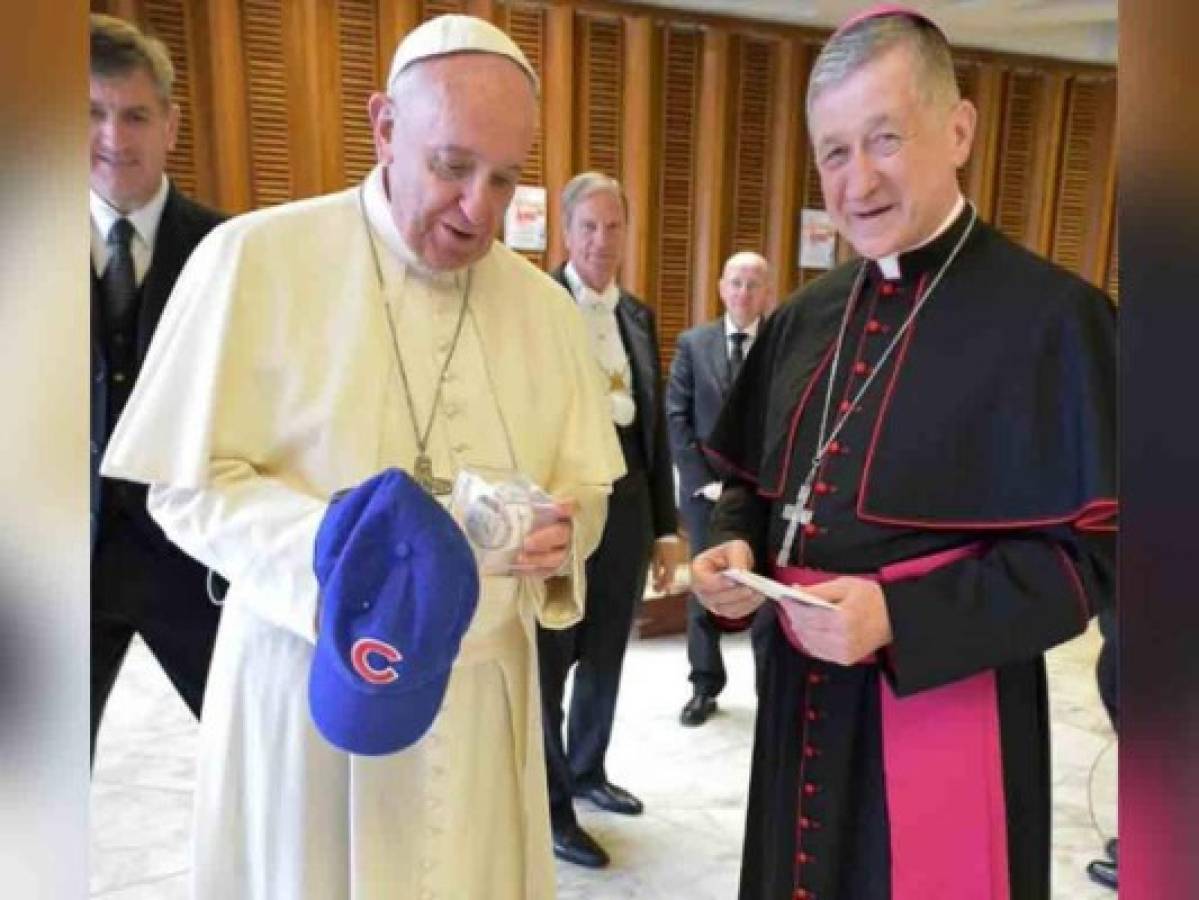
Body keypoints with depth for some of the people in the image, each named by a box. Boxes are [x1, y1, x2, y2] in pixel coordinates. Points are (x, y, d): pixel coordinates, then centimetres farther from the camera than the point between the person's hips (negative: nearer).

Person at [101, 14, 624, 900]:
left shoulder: (547, 307, 3)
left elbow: (585, 487, 6)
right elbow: (189, 484, -9)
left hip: (484, 684, 4)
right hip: (311, 677, -3)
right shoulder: (254, 257, -10)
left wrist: (562, 533, -17)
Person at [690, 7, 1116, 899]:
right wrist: (736, 551, -8)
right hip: (803, 690, 6)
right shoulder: (803, 321, 5)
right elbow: (754, 479, 13)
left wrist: (899, 617, -23)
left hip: (948, 704, -5)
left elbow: (1092, 548, -14)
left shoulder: (1053, 316, -13)